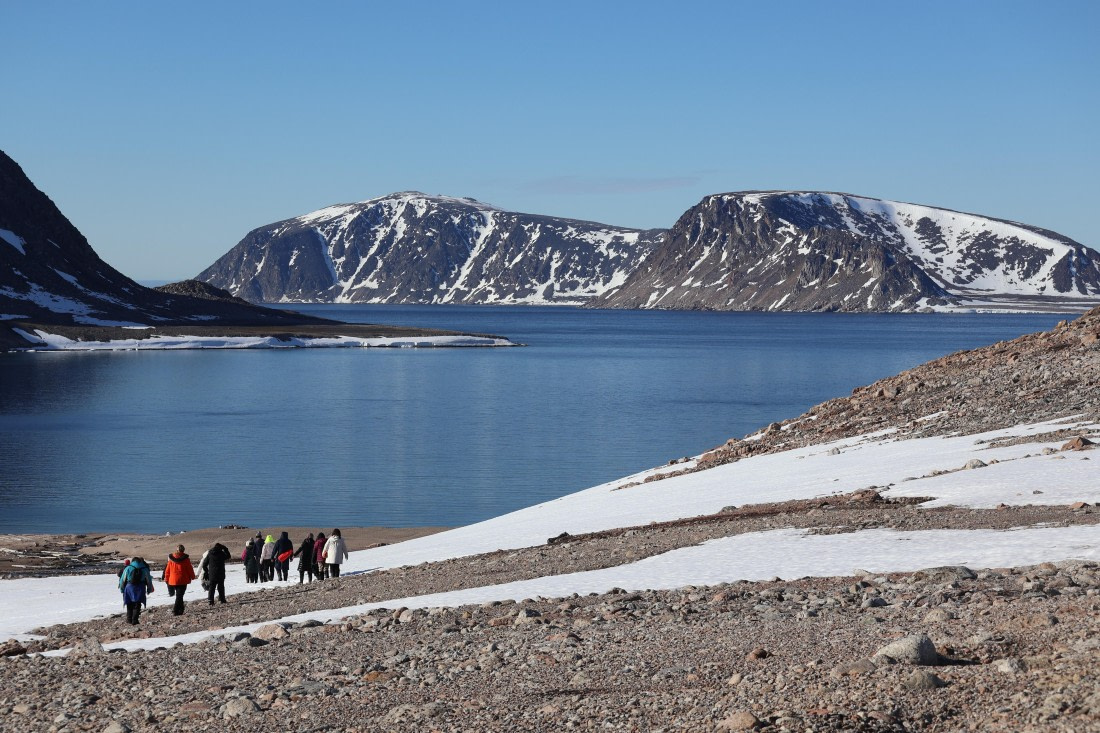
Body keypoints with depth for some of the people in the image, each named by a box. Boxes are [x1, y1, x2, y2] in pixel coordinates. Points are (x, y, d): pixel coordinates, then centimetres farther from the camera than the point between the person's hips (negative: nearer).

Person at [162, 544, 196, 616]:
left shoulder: (171, 558, 2)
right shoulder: (185, 559, -8)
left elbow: (167, 570, 7)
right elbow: (190, 569, -1)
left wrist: (166, 579, 18)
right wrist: (192, 577, 15)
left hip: (173, 580, 4)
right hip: (182, 580, -4)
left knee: (179, 596, 19)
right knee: (179, 596, -3)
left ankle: (180, 610, 25)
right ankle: (175, 611, -14)